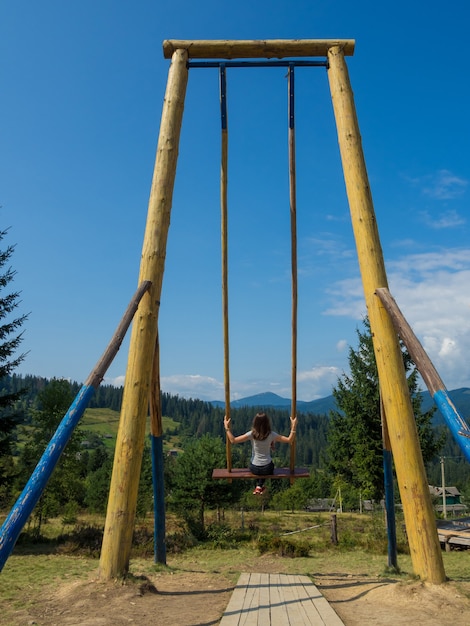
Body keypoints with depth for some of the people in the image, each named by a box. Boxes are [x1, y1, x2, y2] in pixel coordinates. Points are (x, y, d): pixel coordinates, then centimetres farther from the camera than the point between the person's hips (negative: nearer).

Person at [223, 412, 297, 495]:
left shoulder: (251, 434, -17)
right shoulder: (271, 435, -15)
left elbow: (233, 440, -20)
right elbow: (289, 440, -11)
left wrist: (227, 427, -12)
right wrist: (293, 427, -7)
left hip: (254, 469, 0)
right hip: (267, 469, 0)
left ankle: (258, 486, 32)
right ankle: (260, 486, 29)